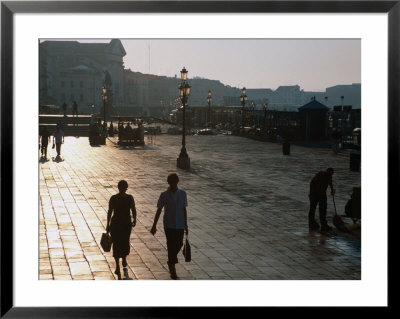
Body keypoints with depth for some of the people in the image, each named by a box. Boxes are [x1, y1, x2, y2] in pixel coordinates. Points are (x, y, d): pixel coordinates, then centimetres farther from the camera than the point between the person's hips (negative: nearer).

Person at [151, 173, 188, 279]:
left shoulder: (182, 194, 0)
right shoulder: (164, 195, -7)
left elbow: (184, 210, 7)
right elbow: (159, 210, -1)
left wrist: (186, 225, 9)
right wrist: (154, 226, -1)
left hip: (180, 224, 3)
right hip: (169, 225, -3)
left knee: (179, 244, 10)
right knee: (171, 245, -3)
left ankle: (171, 261, 37)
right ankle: (172, 269, 7)